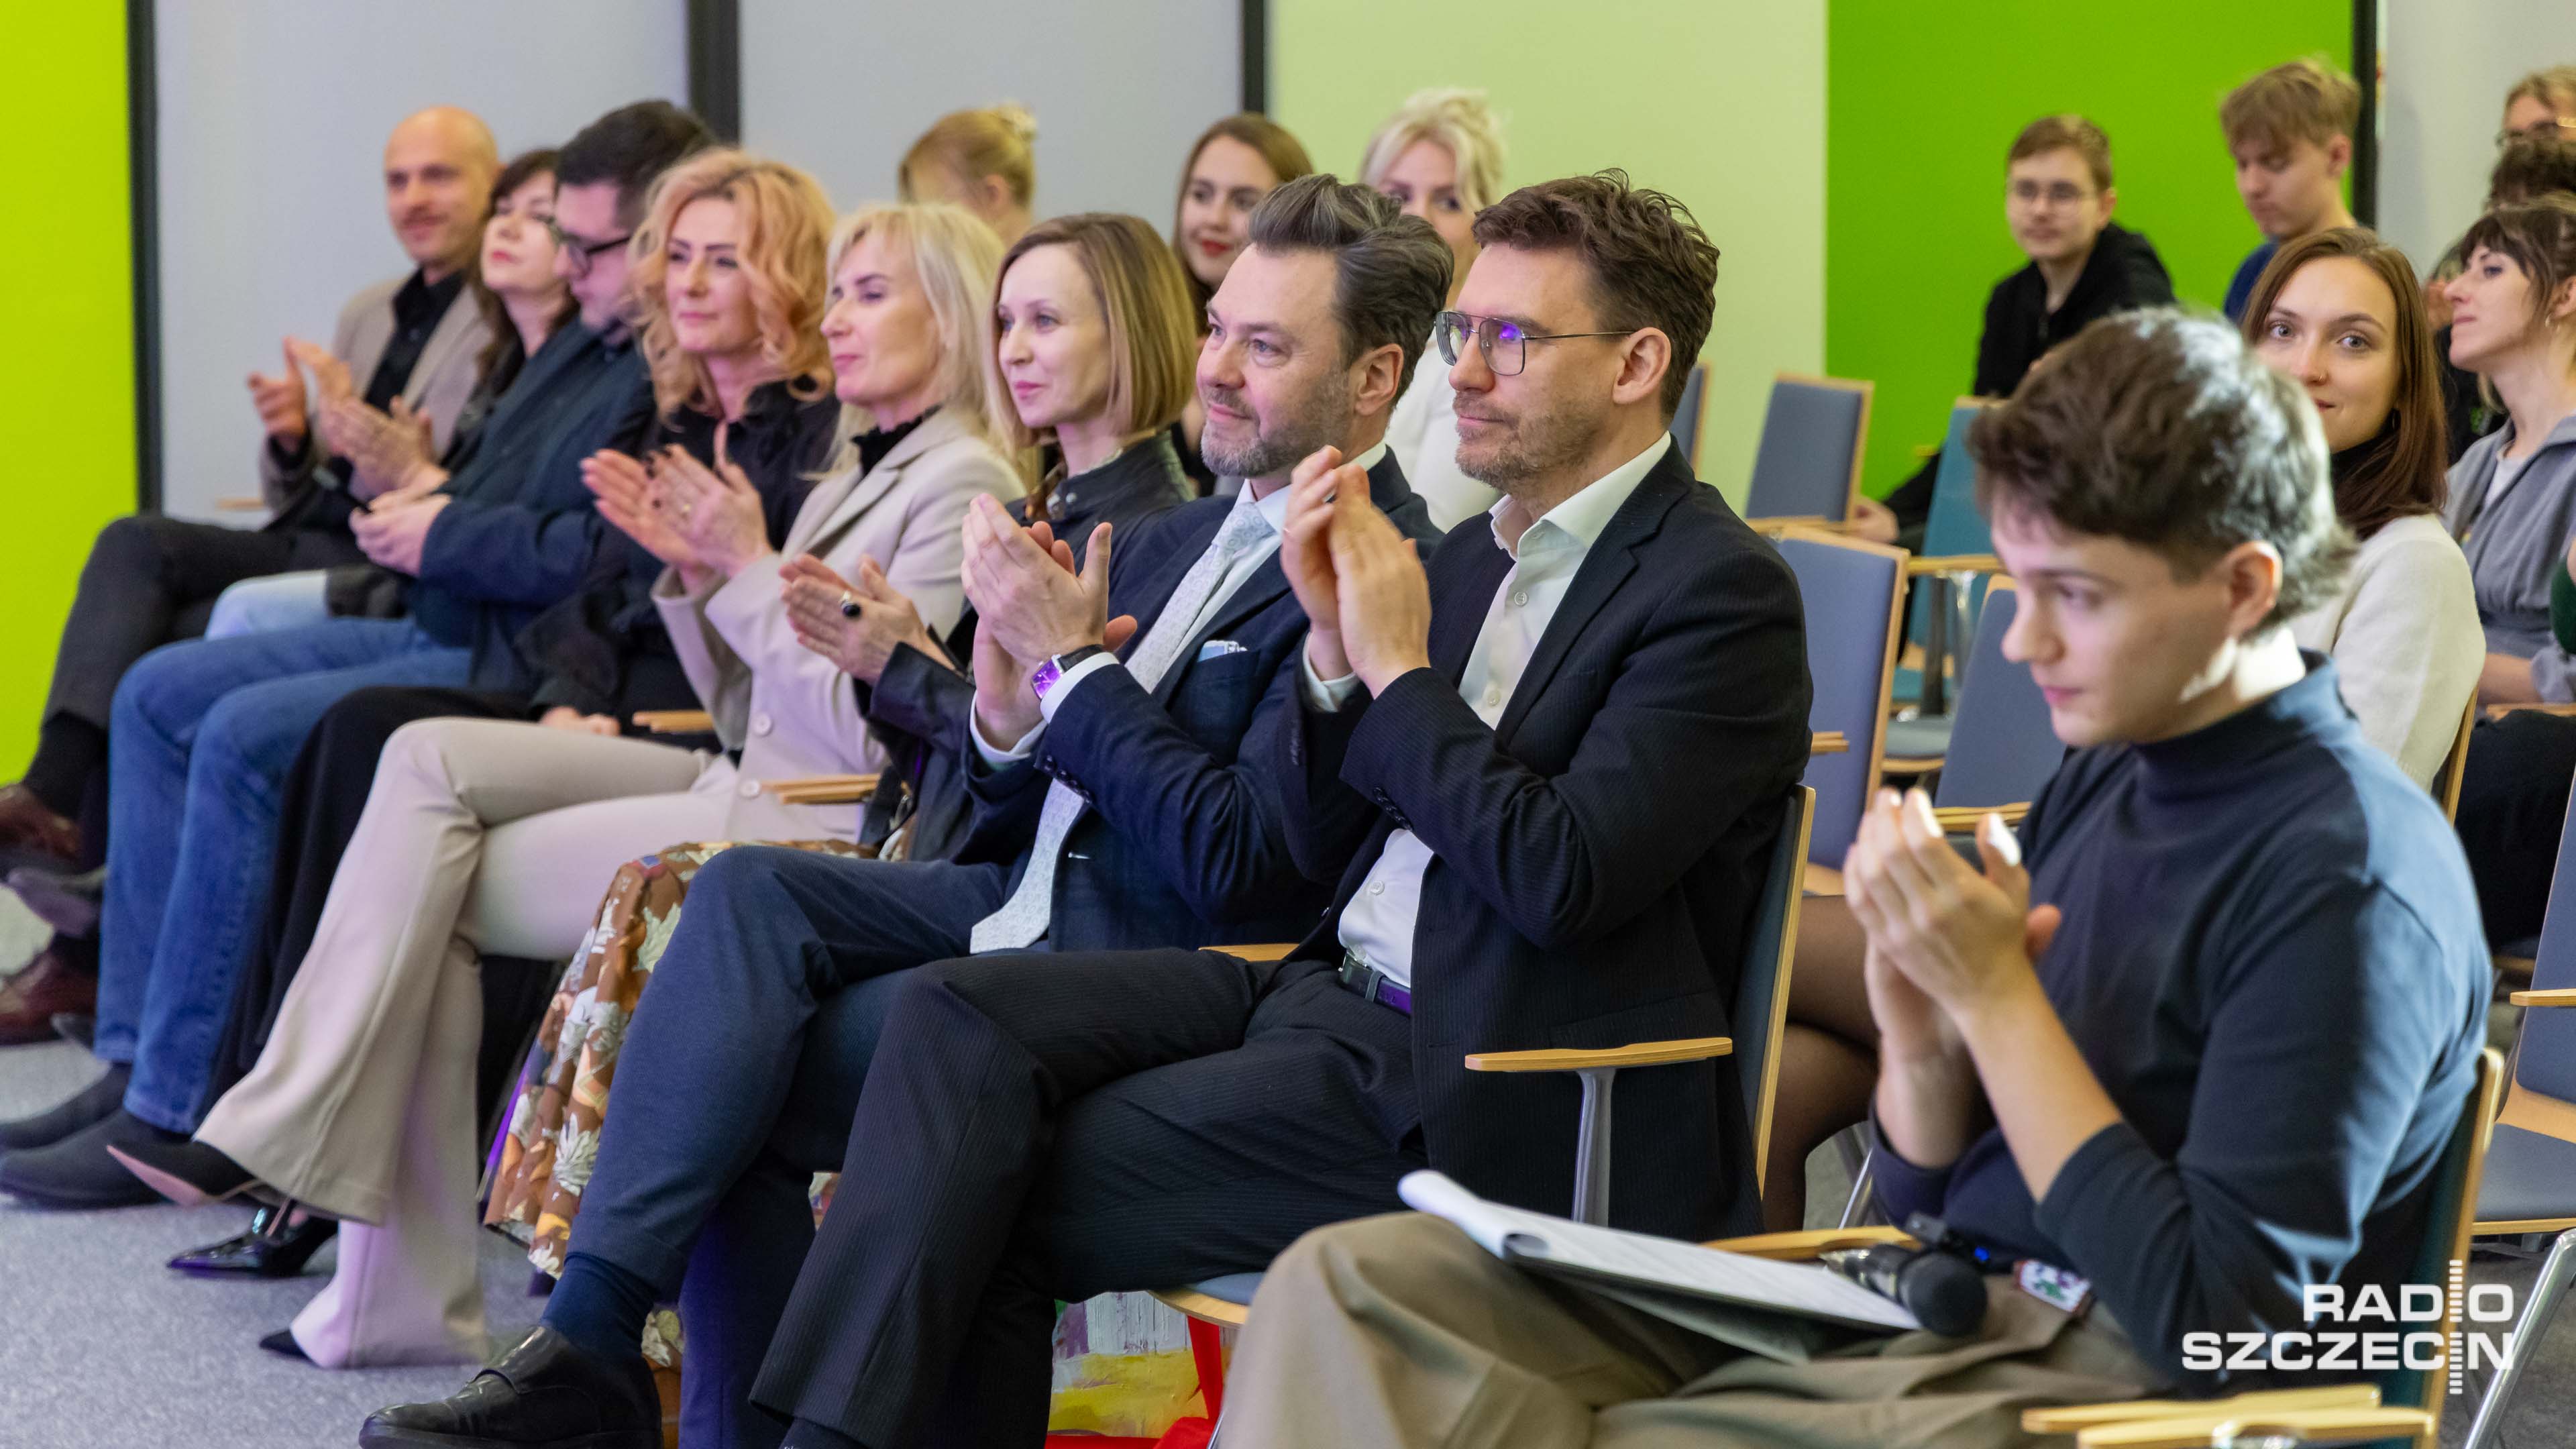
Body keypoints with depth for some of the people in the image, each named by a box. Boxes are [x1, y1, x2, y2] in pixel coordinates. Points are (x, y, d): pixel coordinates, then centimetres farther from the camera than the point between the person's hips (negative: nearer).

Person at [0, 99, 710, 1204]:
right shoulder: (589, 344, 18)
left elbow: (608, 558, -27)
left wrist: (446, 538, -14)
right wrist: (418, 502, 8)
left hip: (527, 672, -12)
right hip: (443, 634, 12)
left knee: (246, 736, -26)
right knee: (159, 694, 8)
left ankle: (170, 1114, -20)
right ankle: (135, 1061, 5)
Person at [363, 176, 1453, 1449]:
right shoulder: (1178, 540, 18)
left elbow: (1235, 865, -19)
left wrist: (1069, 662, -14)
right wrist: (1009, 711, -6)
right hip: (1037, 894, 8)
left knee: (735, 1090, -18)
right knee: (748, 890, -18)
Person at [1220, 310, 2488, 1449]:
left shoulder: (2352, 874, -12)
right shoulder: (2101, 780, 15)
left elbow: (2218, 1324, -18)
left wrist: (1995, 993, -13)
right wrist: (1921, 1037, -4)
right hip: (1933, 1313, 9)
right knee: (1350, 1279, -8)